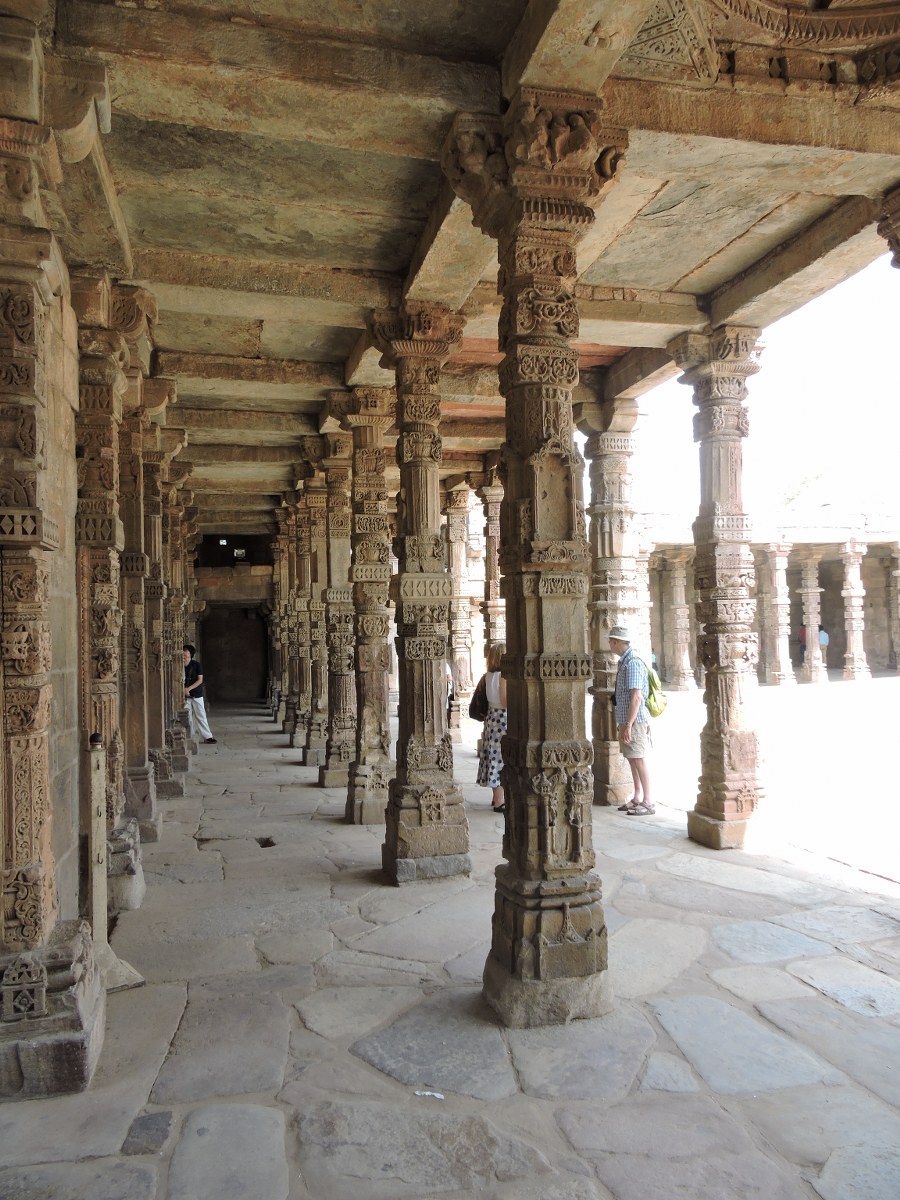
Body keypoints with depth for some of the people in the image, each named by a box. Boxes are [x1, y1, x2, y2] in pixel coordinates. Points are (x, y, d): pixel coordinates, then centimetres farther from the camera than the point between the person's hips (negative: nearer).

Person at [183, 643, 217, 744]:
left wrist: (189, 688, -18)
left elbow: (200, 680, -9)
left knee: (201, 716, 1)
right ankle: (191, 737, 16)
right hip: (185, 695, 2)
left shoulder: (196, 664, -7)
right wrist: (184, 690, -13)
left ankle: (207, 737, 6)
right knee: (188, 717, 6)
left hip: (196, 694, -2)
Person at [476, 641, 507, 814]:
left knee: (495, 755, 14)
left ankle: (496, 797, 24)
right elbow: (505, 702, -20)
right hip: (503, 718, -8)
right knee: (502, 756, -4)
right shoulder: (503, 675, -17)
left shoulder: (488, 675, 7)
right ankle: (499, 801, 1)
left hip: (492, 716, 9)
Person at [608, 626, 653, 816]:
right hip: (626, 720, 10)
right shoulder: (624, 662, 13)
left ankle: (647, 803, 2)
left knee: (639, 760, -4)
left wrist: (628, 725, -22)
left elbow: (637, 697, -22)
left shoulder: (633, 663, -17)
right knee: (632, 760, 14)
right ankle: (637, 798, 22)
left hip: (635, 720, -10)